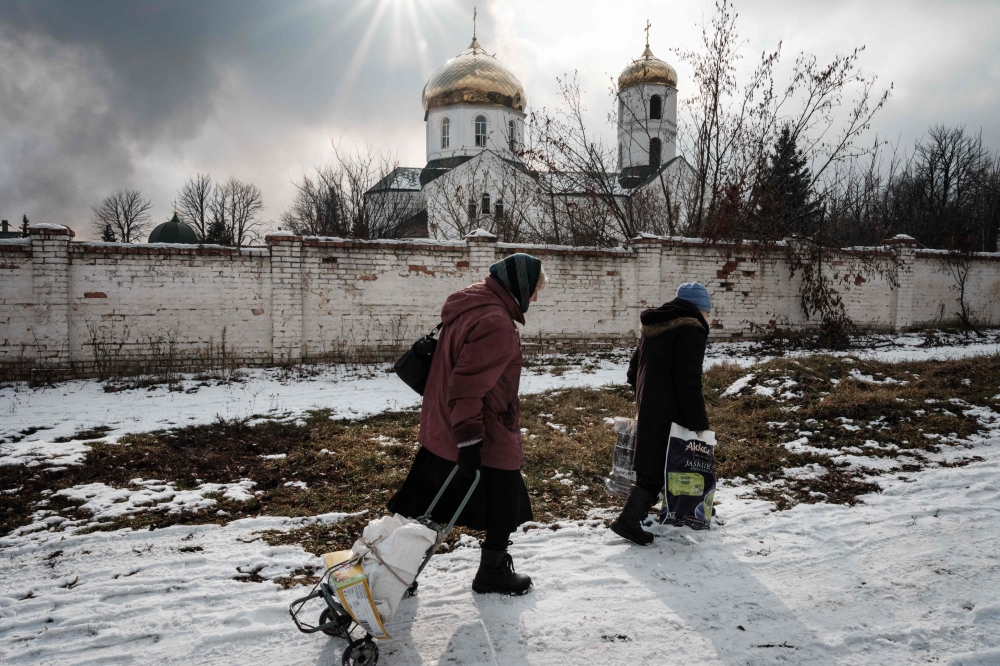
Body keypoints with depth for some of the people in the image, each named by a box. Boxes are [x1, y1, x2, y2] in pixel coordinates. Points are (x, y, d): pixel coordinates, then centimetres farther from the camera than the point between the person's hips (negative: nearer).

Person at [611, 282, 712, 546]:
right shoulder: (691, 329, -12)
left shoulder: (653, 326, 14)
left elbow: (633, 372, 19)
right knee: (658, 467, -2)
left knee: (653, 461, 17)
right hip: (670, 413, -8)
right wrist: (699, 422, -15)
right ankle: (628, 520, -3)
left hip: (648, 407, 8)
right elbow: (688, 381, -20)